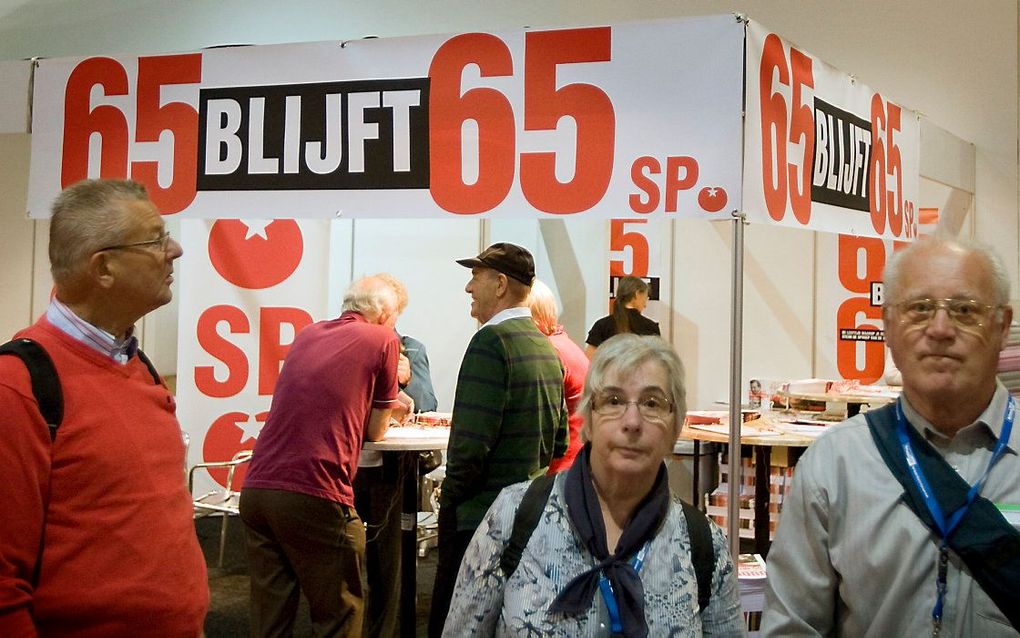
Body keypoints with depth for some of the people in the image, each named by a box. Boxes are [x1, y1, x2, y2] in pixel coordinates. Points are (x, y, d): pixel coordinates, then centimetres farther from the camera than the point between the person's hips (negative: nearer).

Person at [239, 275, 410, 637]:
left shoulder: (308, 335, 20)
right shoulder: (383, 340, 4)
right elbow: (375, 432, 12)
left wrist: (386, 403, 42)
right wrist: (386, 410, 33)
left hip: (256, 488, 6)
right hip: (313, 497, -6)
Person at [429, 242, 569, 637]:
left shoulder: (491, 341, -16)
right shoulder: (545, 346, 11)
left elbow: (471, 443, -21)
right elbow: (558, 443, 18)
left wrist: (451, 497, -7)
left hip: (478, 518, -9)